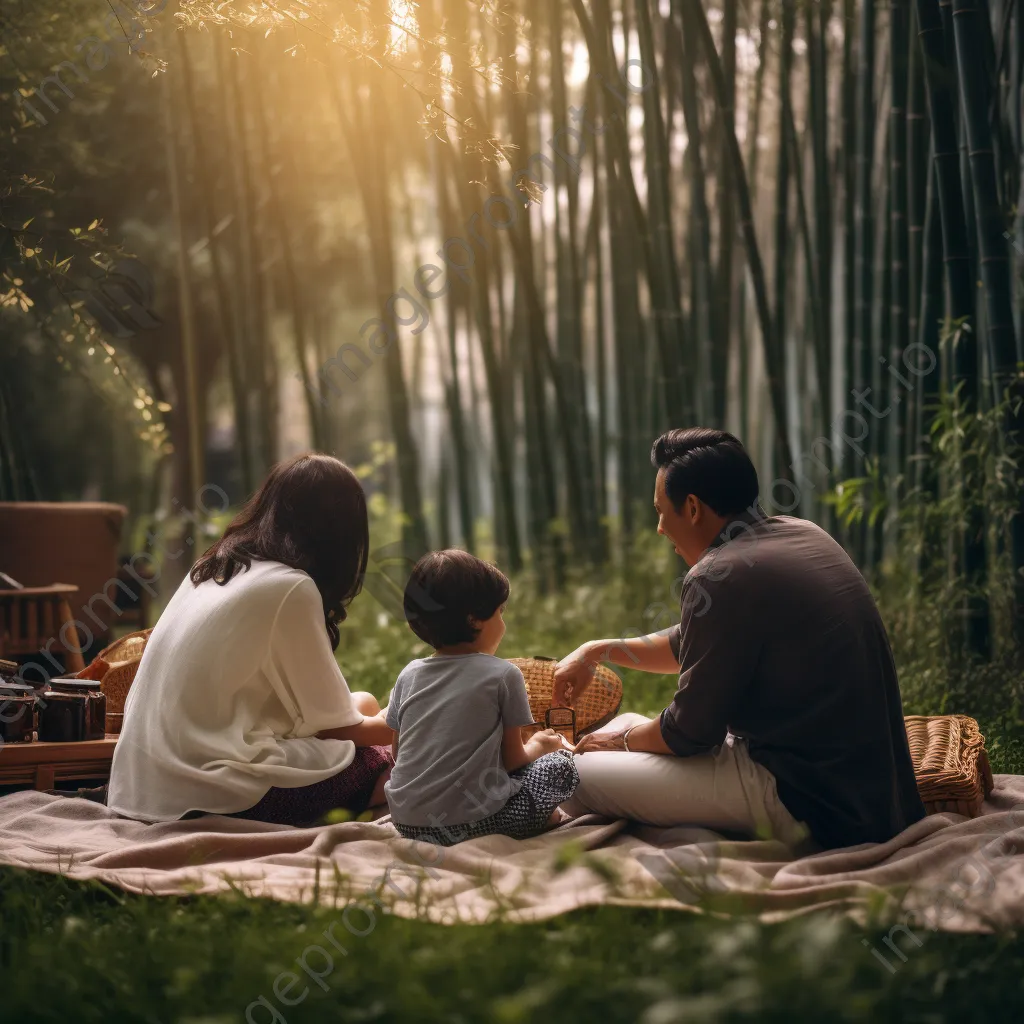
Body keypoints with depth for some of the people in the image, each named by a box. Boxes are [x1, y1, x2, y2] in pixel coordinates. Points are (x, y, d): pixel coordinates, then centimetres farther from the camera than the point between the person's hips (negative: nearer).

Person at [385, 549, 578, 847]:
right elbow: (512, 759, 1)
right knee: (561, 765, 11)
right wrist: (538, 746, 23)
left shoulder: (408, 675, 8)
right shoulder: (503, 676, -5)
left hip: (406, 822, 5)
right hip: (472, 822, -5)